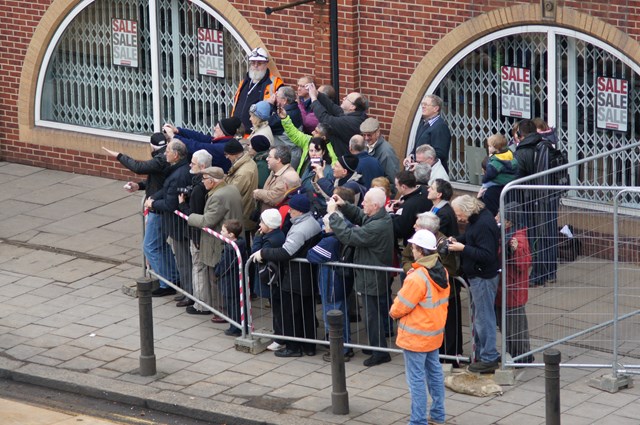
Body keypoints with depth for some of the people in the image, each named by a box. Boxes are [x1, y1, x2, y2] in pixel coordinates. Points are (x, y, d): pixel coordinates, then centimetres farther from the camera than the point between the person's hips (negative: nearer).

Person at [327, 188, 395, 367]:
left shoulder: (377, 227, -31)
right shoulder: (381, 218, 2)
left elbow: (349, 236, -31)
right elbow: (359, 216, 18)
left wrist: (333, 214, -23)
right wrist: (343, 206, -1)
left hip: (372, 279, -10)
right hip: (375, 276, 10)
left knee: (373, 314, 0)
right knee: (378, 312, 21)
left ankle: (380, 351, 9)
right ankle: (377, 346, 34)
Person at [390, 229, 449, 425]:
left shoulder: (417, 277, -25)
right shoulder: (442, 272, 2)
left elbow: (401, 306, -19)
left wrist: (393, 312, 4)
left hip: (416, 336, -9)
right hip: (434, 332, 9)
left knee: (416, 379, -2)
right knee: (434, 372, 18)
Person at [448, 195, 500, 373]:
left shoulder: (484, 225, -24)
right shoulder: (476, 220, 7)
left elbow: (487, 255, -28)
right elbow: (469, 237, 23)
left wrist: (463, 248, -24)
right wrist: (456, 241, 3)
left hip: (483, 278, -11)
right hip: (477, 276, 11)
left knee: (483, 318, -3)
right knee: (479, 316, 18)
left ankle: (488, 359, 4)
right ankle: (482, 353, 28)